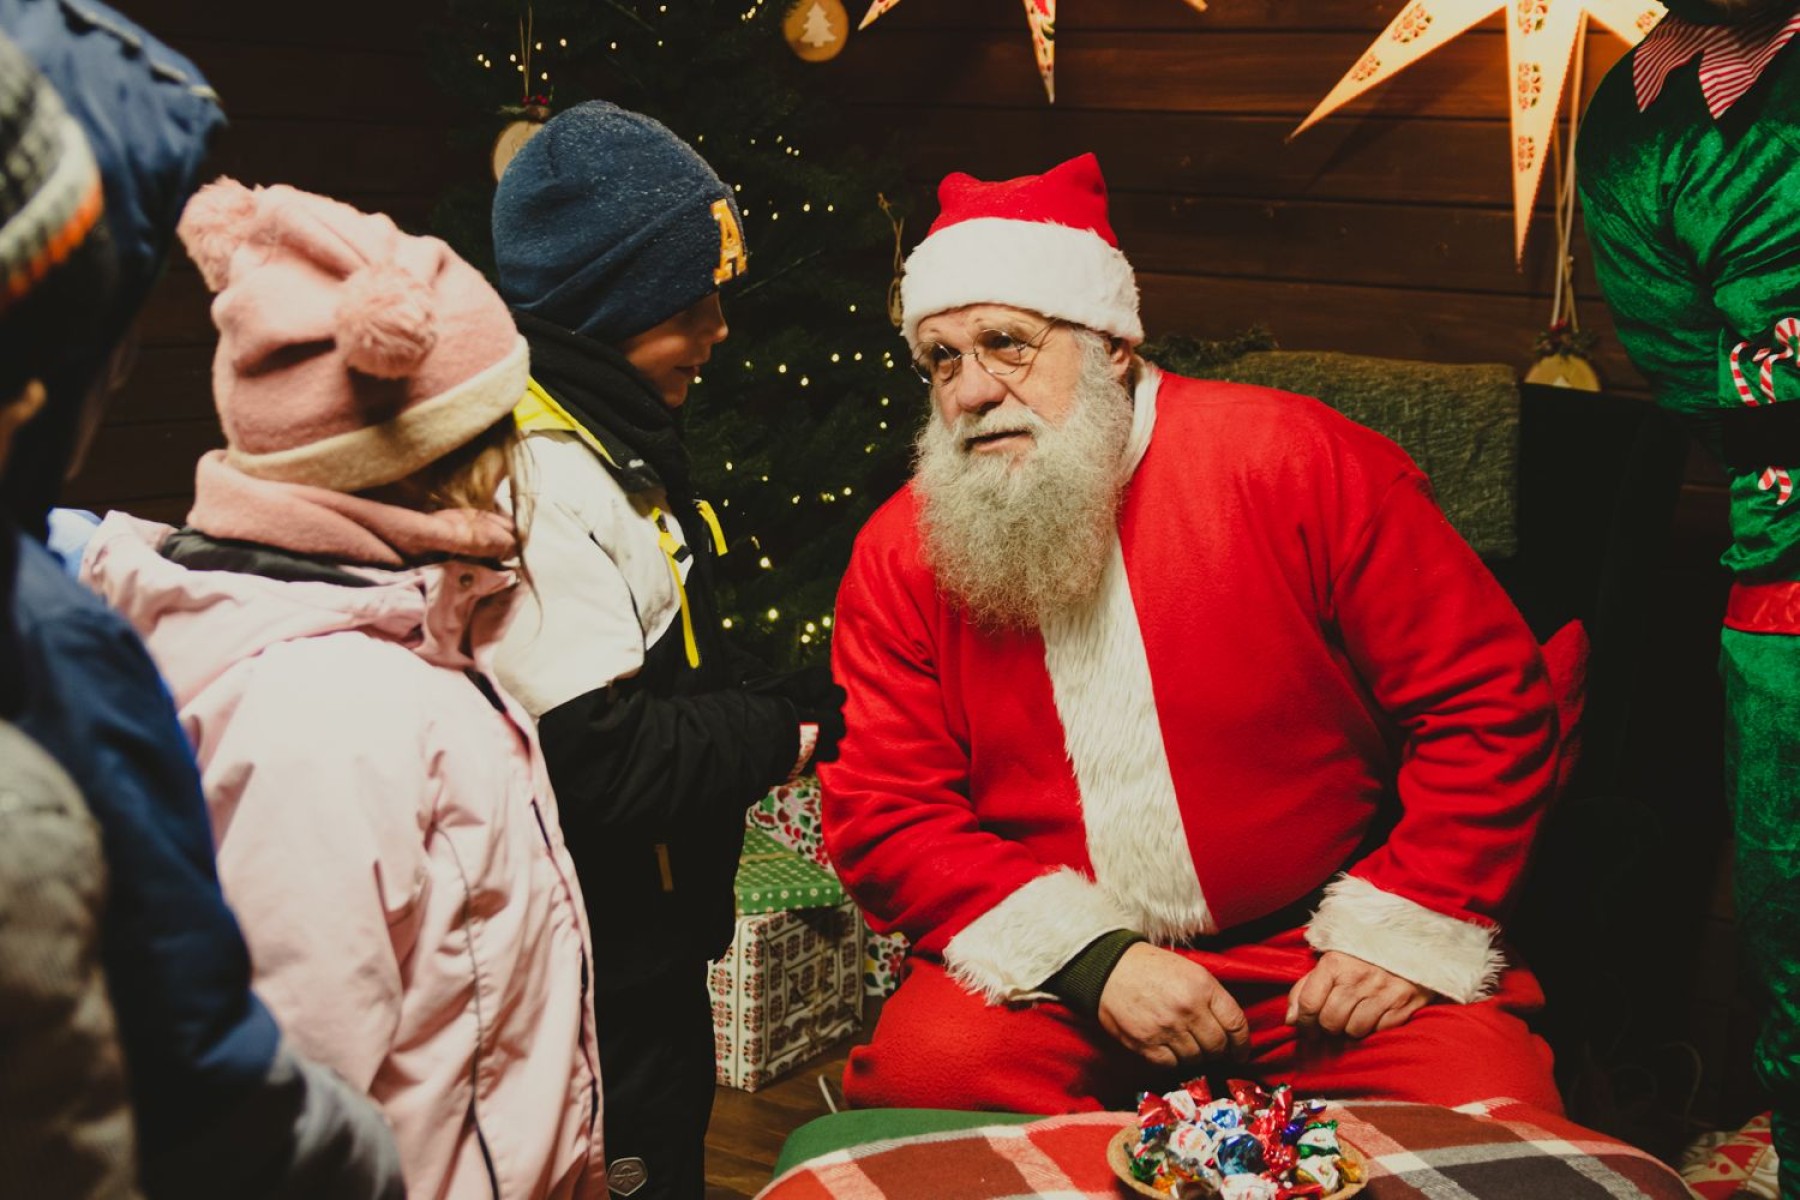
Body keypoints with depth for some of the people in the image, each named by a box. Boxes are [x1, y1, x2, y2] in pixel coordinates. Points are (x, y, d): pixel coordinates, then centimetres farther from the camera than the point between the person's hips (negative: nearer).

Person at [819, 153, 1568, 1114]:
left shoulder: (1291, 463, -9)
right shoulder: (901, 555, -1)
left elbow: (1489, 702, -6)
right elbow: (882, 815, -3)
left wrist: (1406, 925, -12)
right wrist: (1089, 958, -15)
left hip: (1321, 958, -1)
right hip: (1058, 963, 2)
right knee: (924, 1065, -26)